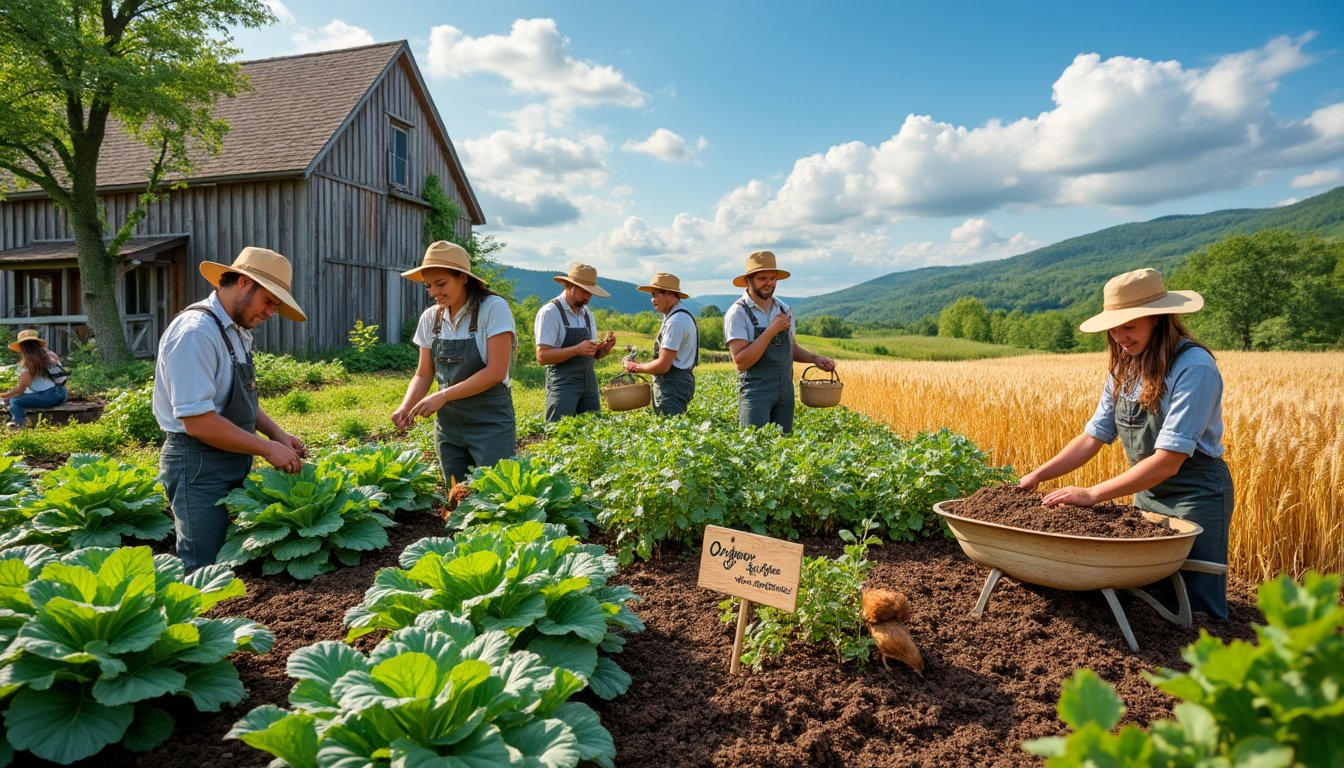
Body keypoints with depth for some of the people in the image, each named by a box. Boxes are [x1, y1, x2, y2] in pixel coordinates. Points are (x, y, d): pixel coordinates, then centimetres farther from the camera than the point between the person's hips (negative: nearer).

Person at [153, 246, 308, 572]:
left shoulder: (237, 331, 9)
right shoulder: (196, 332, -21)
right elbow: (198, 421, -26)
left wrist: (277, 433, 6)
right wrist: (267, 448, -19)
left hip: (232, 462, 9)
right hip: (199, 469, -9)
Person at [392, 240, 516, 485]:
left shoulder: (494, 308, -13)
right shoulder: (430, 318, 4)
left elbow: (496, 372, -18)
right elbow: (423, 375, 9)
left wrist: (442, 396, -20)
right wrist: (406, 406, -9)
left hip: (490, 422, -5)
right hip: (448, 424, 5)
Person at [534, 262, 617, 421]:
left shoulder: (587, 313, 14)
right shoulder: (550, 312, -8)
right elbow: (542, 356, -15)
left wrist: (605, 347, -2)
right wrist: (577, 349, -24)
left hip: (590, 383, 7)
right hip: (563, 384, -7)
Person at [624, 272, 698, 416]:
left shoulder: (675, 321, -18)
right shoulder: (681, 315, 14)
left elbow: (663, 365, -20)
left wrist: (637, 367, -5)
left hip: (672, 387, -10)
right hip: (678, 382, 10)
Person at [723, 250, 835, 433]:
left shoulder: (784, 309, 10)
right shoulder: (738, 313, -10)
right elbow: (741, 361, -18)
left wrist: (815, 358, 6)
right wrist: (771, 331, -20)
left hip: (785, 391, 6)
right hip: (756, 391, -6)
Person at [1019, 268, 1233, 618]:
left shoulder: (1193, 367, -23)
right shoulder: (1124, 369, 1)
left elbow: (1168, 460, -28)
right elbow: (1093, 437, 1)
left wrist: (1092, 494, -30)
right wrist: (1038, 475, -10)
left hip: (1194, 495, -6)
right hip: (1147, 492, 6)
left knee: (1196, 611, 3)